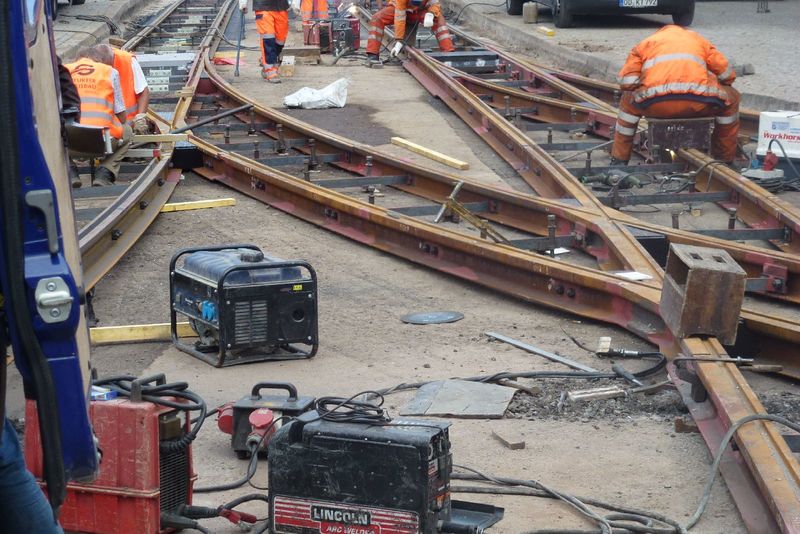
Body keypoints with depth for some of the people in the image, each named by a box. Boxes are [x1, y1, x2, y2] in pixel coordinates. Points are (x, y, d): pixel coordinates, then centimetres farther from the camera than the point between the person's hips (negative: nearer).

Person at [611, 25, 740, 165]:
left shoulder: (646, 43, 30)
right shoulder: (698, 39, 33)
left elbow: (626, 82, 16)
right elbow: (728, 75, 25)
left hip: (656, 105, 0)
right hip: (698, 104, 0)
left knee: (628, 101, 33)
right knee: (732, 98, 30)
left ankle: (619, 160, 29)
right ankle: (725, 158, 34)